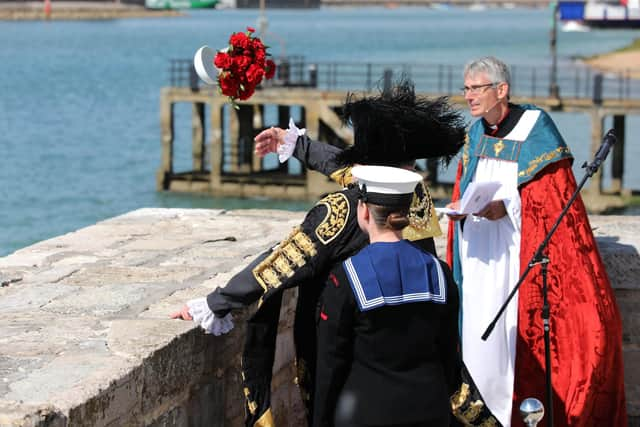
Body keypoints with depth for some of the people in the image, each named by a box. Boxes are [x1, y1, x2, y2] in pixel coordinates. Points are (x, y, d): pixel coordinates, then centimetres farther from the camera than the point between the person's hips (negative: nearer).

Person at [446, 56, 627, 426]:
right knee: (480, 332, 4)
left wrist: (507, 207, -24)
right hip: (479, 257, 6)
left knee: (520, 329, -7)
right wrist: (459, 209, -4)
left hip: (520, 254, -6)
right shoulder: (476, 135, 11)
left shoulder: (535, 126, -8)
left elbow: (554, 192, -12)